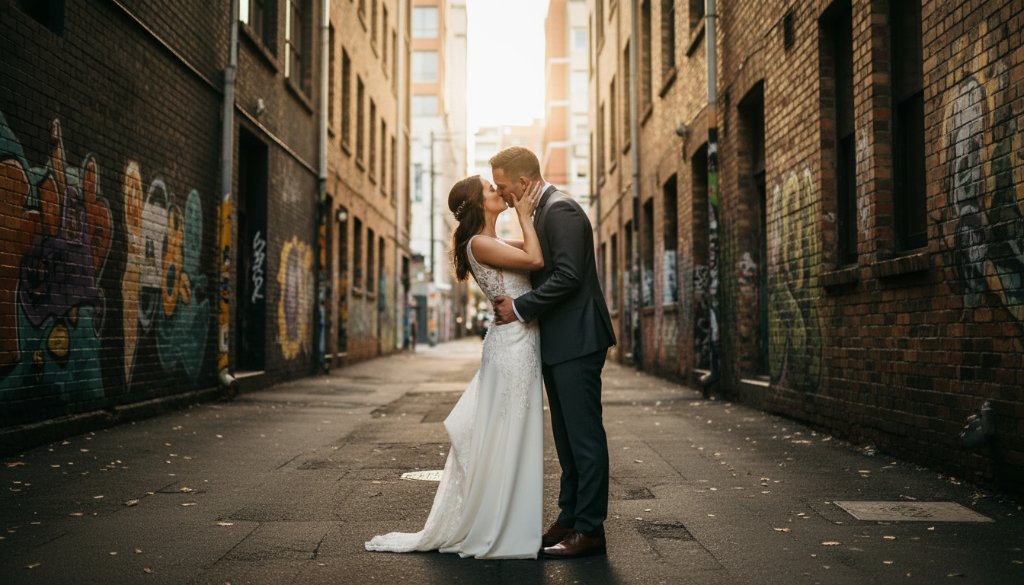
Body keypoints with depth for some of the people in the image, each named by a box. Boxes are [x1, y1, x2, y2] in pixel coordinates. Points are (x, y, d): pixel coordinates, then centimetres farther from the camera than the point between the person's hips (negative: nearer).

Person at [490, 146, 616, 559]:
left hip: (576, 342, -10)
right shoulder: (544, 211, 17)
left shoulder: (561, 210, -14)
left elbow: (568, 276, -22)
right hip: (558, 344, 10)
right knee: (567, 436, 15)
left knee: (585, 436, -4)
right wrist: (514, 303, 6)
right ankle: (569, 518, 23)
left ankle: (589, 529, 3)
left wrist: (520, 307, -15)